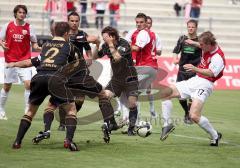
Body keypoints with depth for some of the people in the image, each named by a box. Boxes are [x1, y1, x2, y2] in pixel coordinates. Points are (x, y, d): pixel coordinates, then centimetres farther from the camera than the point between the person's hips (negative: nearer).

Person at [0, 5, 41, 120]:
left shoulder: (29, 27, 0)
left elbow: (34, 43, 5)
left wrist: (37, 48, -16)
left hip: (25, 61, -1)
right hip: (10, 60, 1)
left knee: (28, 84, -15)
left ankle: (28, 110, -6)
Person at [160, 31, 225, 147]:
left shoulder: (218, 57, -22)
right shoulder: (207, 48, 3)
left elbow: (211, 73, -37)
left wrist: (195, 69, -50)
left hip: (204, 85, -9)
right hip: (194, 80, 9)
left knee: (194, 116, -24)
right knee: (165, 92, 1)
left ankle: (215, 136, -3)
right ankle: (167, 124, 8)